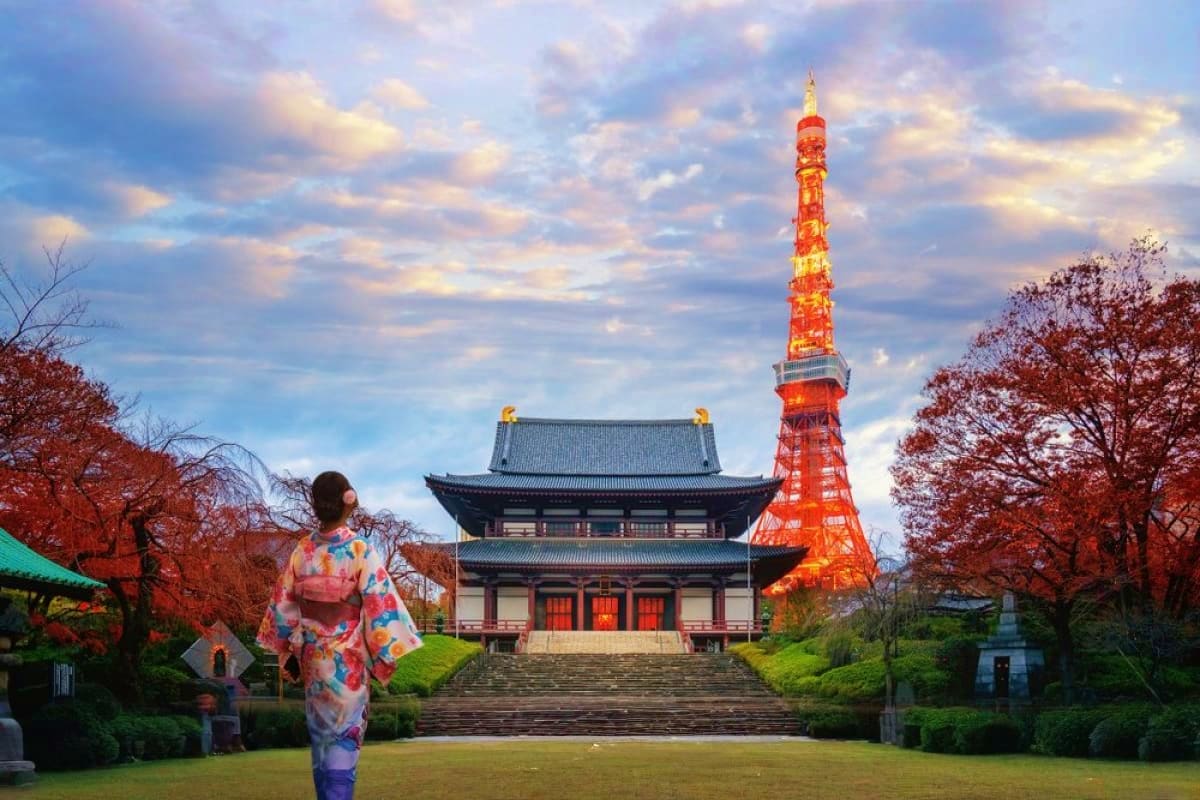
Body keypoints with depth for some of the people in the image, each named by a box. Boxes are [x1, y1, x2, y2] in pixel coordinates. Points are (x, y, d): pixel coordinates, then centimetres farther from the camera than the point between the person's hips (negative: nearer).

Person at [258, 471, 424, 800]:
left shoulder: (302, 550, -2)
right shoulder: (361, 550, -13)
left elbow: (283, 605, 3)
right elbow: (380, 606, -14)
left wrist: (289, 654, 12)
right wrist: (384, 658, -6)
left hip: (312, 654, 4)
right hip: (348, 655, -4)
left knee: (321, 732, 16)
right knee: (345, 735, 1)